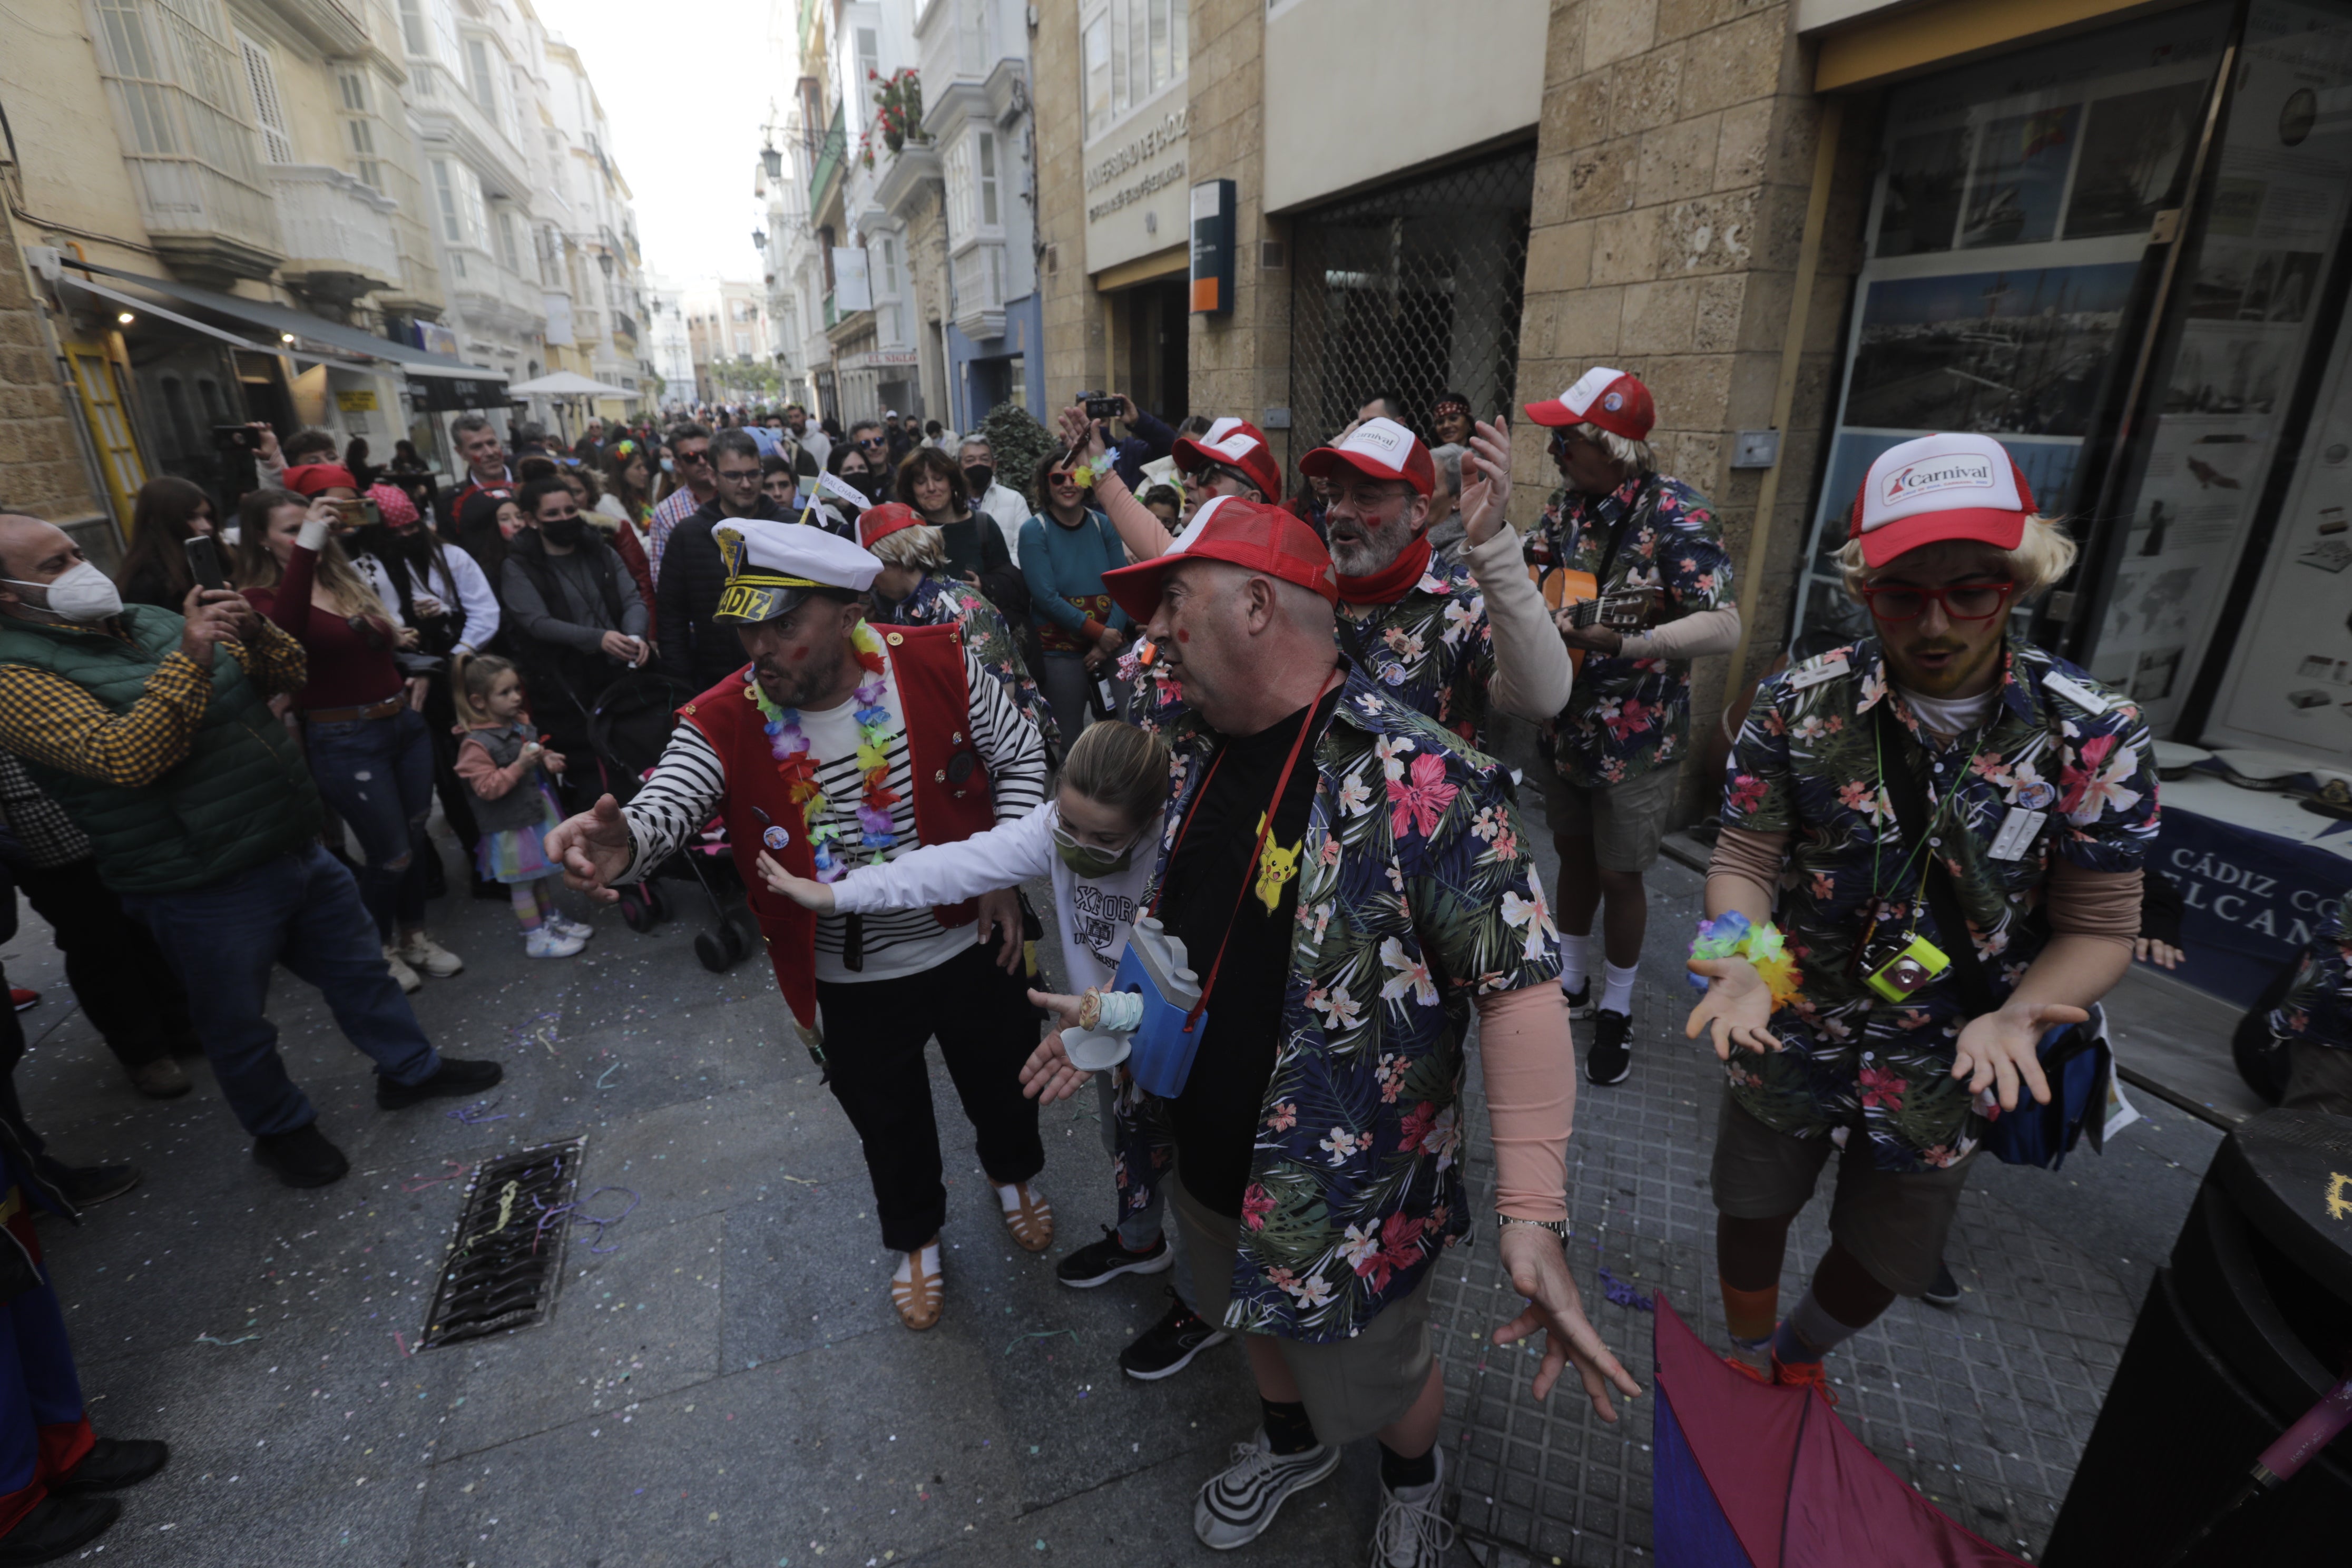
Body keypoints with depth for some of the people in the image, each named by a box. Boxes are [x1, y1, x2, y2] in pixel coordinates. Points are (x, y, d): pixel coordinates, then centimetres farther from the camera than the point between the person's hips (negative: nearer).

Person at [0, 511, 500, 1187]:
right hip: (204, 895, -6)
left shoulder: (152, 620, 8)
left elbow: (288, 675, 8)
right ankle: (281, 1130, 34)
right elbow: (124, 760, -28)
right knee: (241, 1028, 12)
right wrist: (189, 661, -31)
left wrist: (254, 632, -13)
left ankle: (410, 1069, 37)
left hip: (296, 847, 7)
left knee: (359, 965, 19)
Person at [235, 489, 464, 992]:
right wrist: (305, 549, -40)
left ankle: (414, 936, 33)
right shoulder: (261, 596, -10)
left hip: (404, 723, 6)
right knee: (391, 855, 0)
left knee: (416, 838, 14)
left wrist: (399, 641, 5)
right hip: (345, 742, -6)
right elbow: (285, 632, -36)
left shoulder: (345, 578, 10)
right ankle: (379, 949, 25)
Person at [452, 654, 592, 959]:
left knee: (541, 874, 23)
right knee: (522, 882, 6)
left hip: (539, 812, 7)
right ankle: (536, 937, 16)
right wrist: (519, 767, -30)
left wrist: (548, 760, 0)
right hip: (511, 825, -7)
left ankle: (553, 919, 38)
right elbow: (487, 788, -23)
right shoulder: (477, 744, -20)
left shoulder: (522, 725, 2)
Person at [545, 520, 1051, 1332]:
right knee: (889, 1123, 23)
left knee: (1000, 1081, 25)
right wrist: (620, 842, -54)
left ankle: (1015, 1174, 61)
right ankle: (917, 1238, 55)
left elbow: (1020, 755, -7)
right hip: (853, 983, 0)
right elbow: (666, 806, -30)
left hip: (969, 946, 0)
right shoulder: (724, 723, -16)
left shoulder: (936, 664, -18)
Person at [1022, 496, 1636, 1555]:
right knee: (1254, 1319, 31)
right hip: (1204, 1159, 6)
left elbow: (1519, 982, -29)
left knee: (1374, 1380, 22)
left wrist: (1532, 1214, -34)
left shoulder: (1417, 781, -28)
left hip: (1345, 1194, -6)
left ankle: (1413, 1481, 57)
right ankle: (1291, 1442, 64)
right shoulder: (1199, 751, -3)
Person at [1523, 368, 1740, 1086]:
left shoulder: (1677, 515, -18)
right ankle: (1572, 982, 38)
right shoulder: (1568, 503, 1)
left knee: (1619, 874, 5)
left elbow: (1724, 627, -25)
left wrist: (1625, 641, -36)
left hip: (1637, 736, -6)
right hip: (1566, 722, 6)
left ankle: (1616, 1010, 27)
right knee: (1574, 852, 18)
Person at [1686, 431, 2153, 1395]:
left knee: (1887, 1263, 23)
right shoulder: (1797, 706, -15)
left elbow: (2099, 928, -9)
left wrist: (2015, 1018, -28)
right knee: (1753, 1216, 20)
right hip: (1788, 1039, 0)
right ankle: (1747, 1367, 52)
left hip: (1946, 1070, 1)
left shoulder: (2097, 740, -15)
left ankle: (1801, 1354, 57)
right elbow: (1744, 860, -11)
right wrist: (1745, 960, -31)